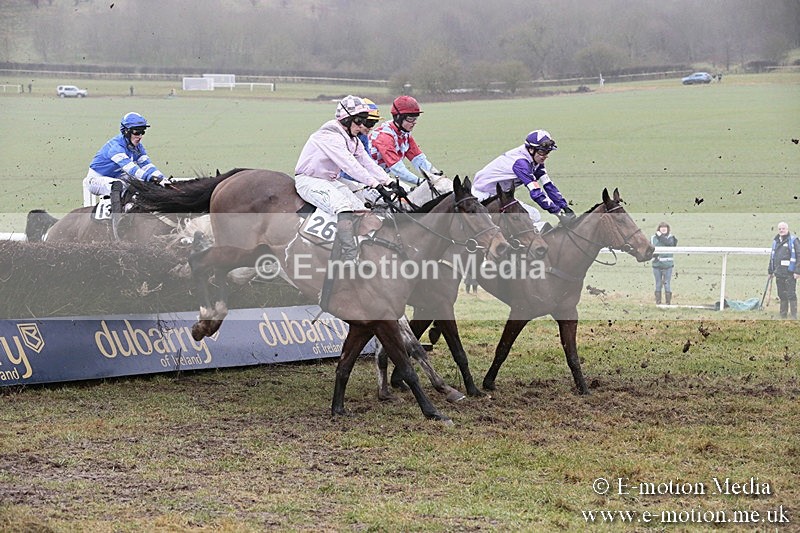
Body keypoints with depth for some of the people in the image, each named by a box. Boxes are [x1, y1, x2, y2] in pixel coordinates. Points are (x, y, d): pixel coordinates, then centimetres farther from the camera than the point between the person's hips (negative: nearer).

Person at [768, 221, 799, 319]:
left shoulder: (793, 240, -3)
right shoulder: (775, 241, 17)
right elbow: (772, 257, 25)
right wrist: (770, 270, 20)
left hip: (790, 273, -7)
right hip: (779, 273, 7)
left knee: (791, 295, -7)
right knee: (782, 295, 11)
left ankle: (794, 316, -5)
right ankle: (783, 315, 18)